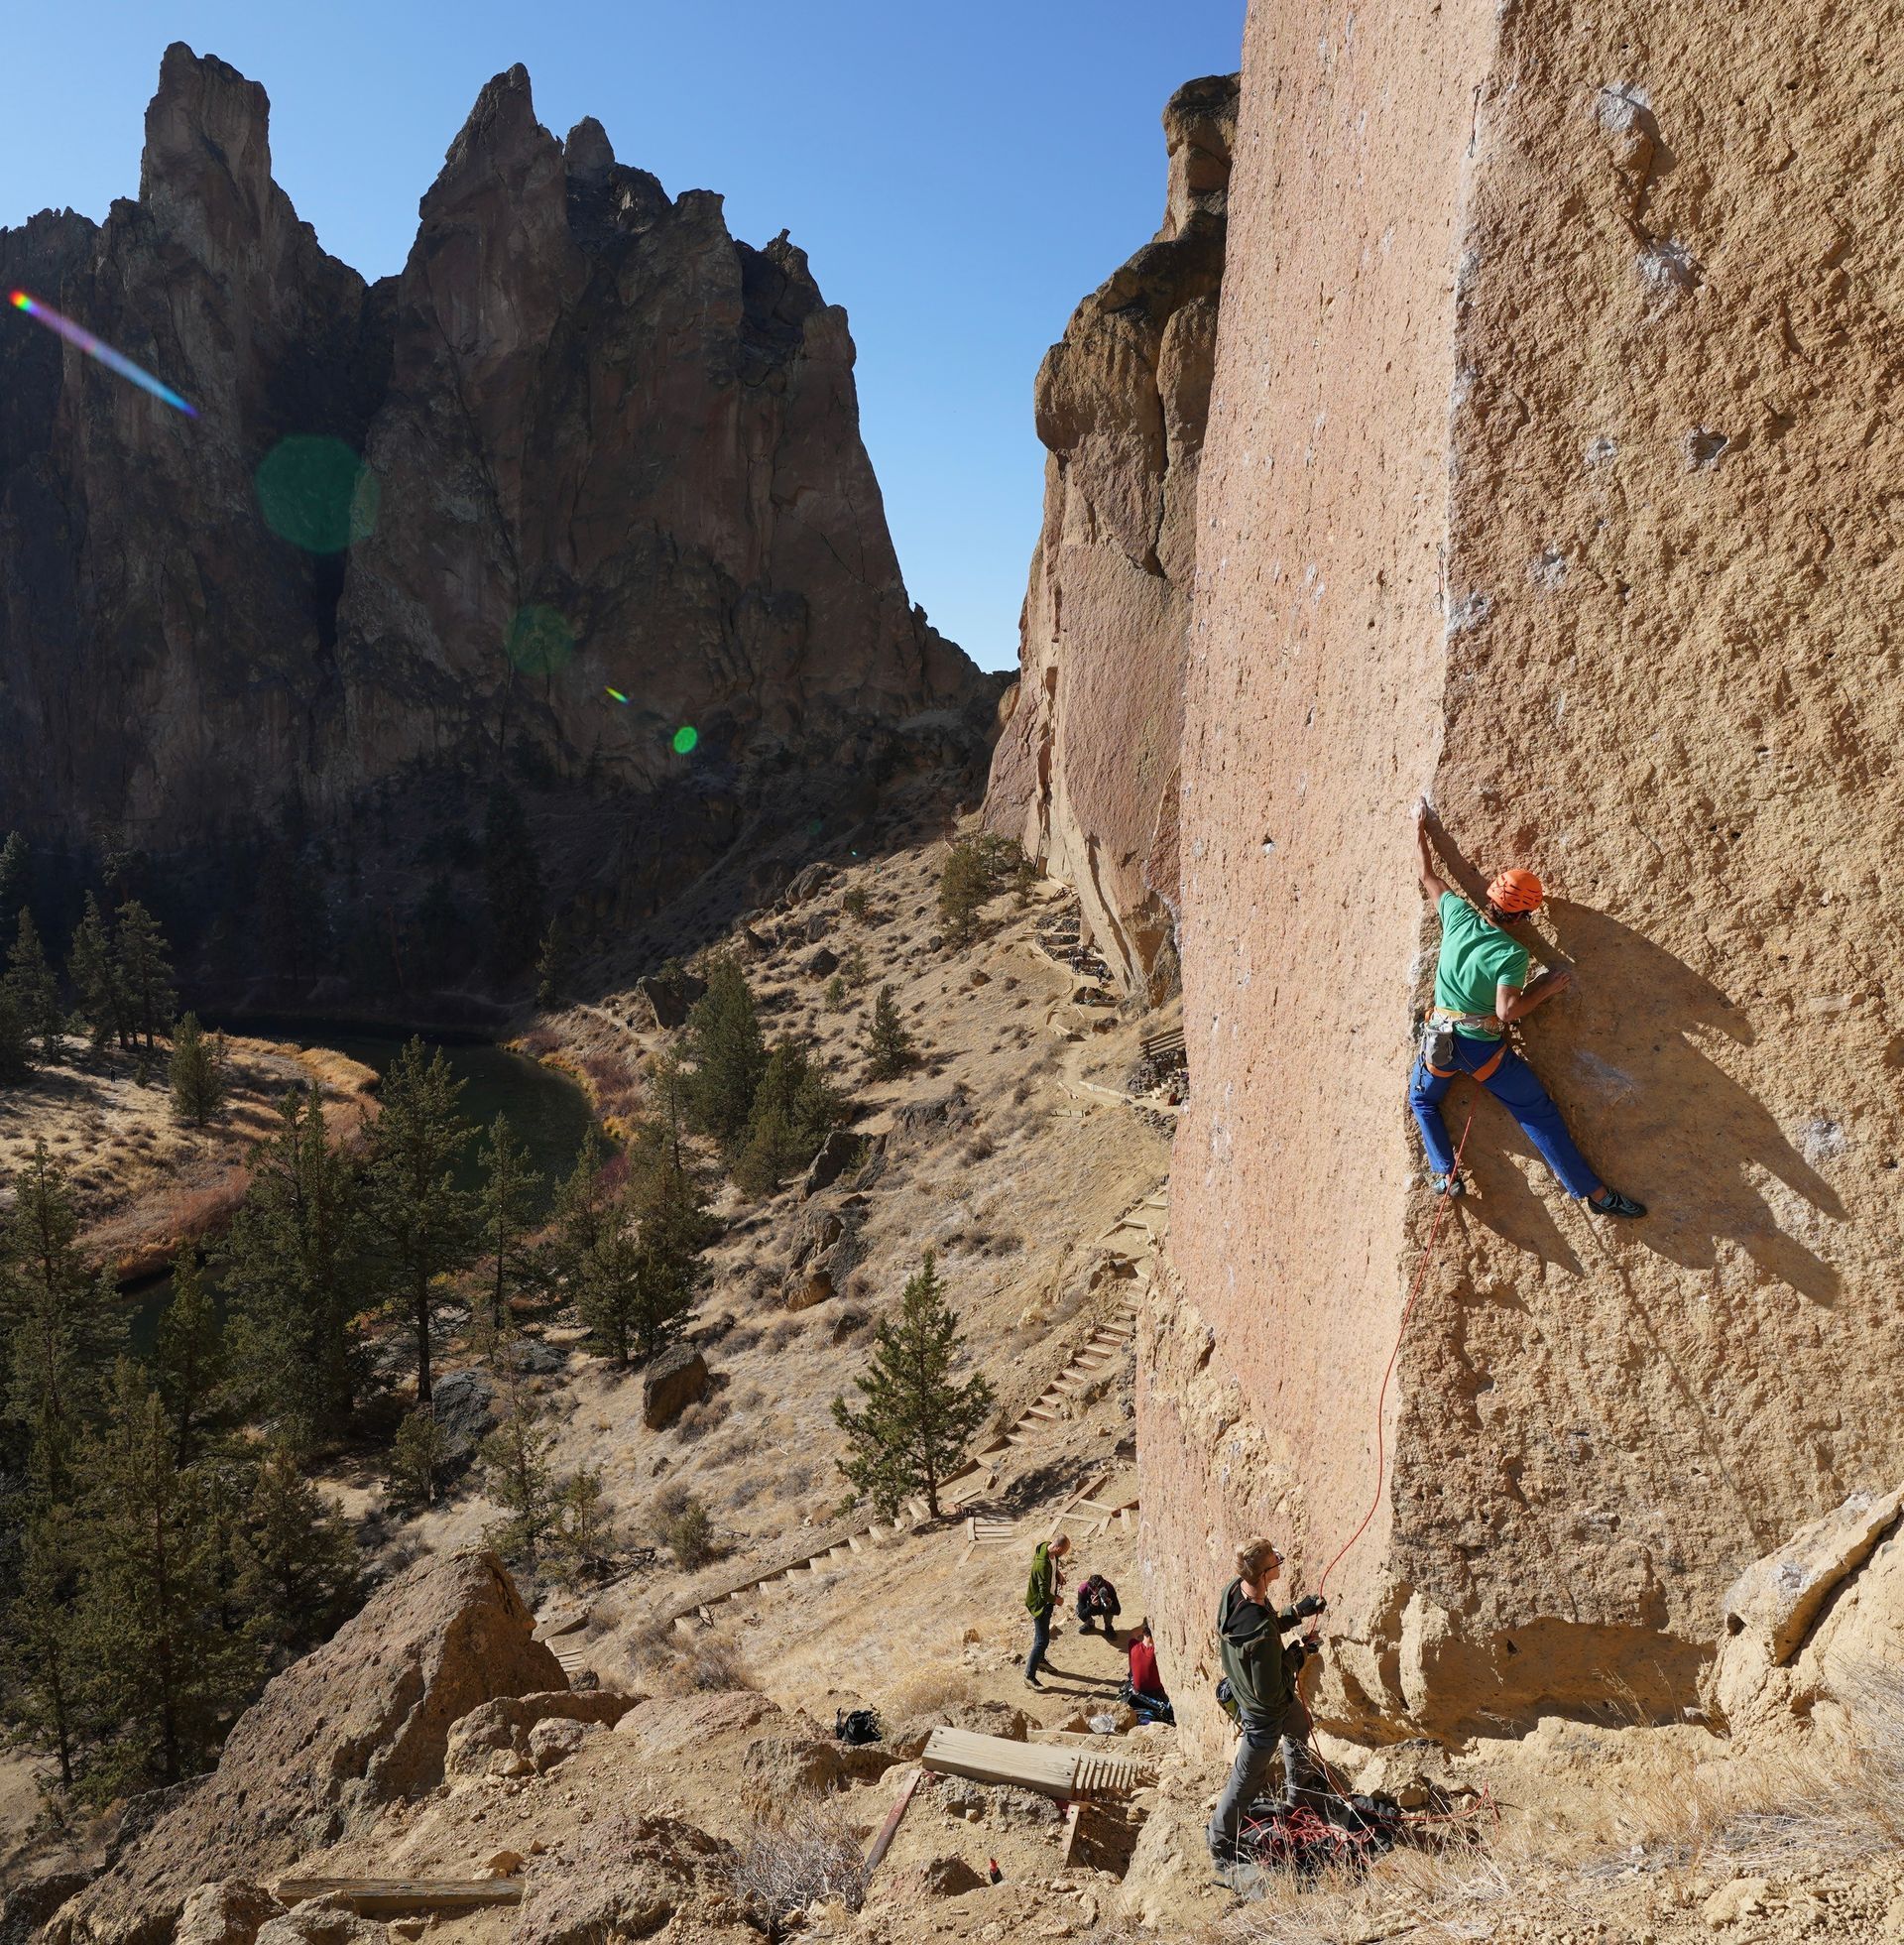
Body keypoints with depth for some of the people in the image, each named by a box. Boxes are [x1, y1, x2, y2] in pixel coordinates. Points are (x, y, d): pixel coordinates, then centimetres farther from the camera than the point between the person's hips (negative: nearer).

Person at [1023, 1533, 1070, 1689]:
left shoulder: (1048, 1547, -11)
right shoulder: (1043, 1565, -38)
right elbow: (1045, 1594, -33)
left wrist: (1058, 1573, -1)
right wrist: (1057, 1600, -15)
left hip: (1048, 1600, 9)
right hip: (1040, 1603, -9)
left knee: (1044, 1634, 27)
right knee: (1043, 1640, -4)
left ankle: (1040, 1659, 49)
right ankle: (1029, 1676, 5)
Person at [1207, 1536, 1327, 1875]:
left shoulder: (1234, 1590, -20)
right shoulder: (1261, 1637, -44)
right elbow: (1270, 1694, -31)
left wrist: (1297, 1612, -7)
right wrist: (1298, 1654, -20)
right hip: (1265, 1711, -9)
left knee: (1299, 1726, 36)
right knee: (1246, 1782, 13)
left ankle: (1297, 1793, 63)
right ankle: (1221, 1849, 35)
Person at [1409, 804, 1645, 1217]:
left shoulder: (1459, 916, -6)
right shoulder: (1511, 953, -17)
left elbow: (1429, 879, 10)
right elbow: (1507, 1011, -25)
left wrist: (1420, 832, 24)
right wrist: (1544, 989, -9)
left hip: (1439, 1039, 4)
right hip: (1485, 1047, -4)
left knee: (1422, 1100, 29)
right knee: (1539, 1115, 5)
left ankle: (1444, 1173, 11)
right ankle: (1596, 1193, 7)